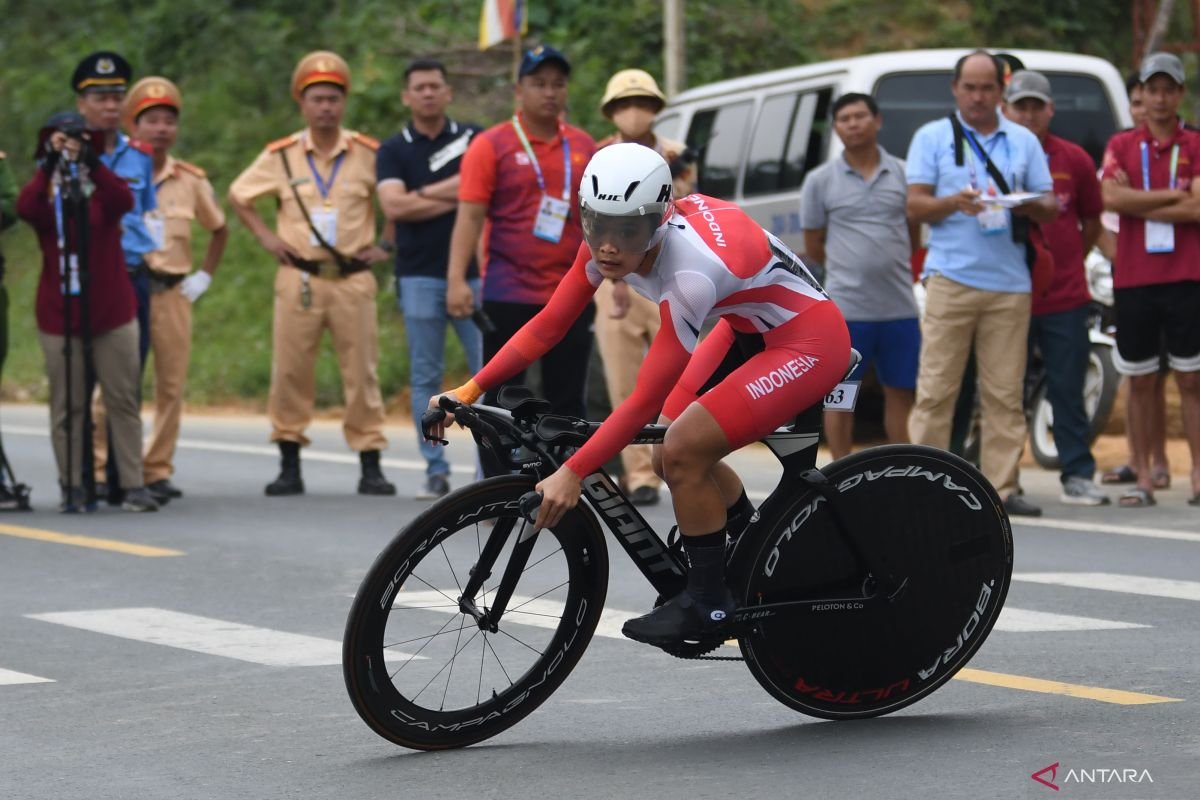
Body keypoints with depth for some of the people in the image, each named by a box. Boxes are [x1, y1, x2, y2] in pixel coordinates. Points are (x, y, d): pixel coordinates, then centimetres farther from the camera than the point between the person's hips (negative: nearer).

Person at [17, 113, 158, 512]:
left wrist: (93, 165, -31)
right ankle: (72, 487, 6)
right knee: (66, 406, 1)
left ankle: (133, 486, 3)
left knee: (123, 400, 0)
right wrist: (48, 166, -29)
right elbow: (25, 209, -19)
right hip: (58, 314, 0)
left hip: (112, 312, 0)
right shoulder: (43, 193, 5)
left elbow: (124, 202, -19)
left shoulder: (103, 186, 4)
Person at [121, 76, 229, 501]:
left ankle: (158, 470, 11)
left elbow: (219, 230, 21)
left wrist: (204, 276, 13)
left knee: (171, 385, 3)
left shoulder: (191, 180, 8)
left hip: (173, 292, 3)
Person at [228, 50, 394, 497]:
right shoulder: (280, 156, 4)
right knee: (290, 371, 1)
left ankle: (370, 465, 5)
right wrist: (265, 237, 8)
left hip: (353, 277, -1)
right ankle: (289, 466, 8)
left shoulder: (369, 154, 1)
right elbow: (238, 196, 17)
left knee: (361, 372, 0)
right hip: (299, 277, 1)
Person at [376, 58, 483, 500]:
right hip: (419, 276, 1)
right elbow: (393, 206, -8)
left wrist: (423, 194, -8)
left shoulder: (473, 138, 8)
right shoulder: (394, 150, 8)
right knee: (425, 377, 3)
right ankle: (435, 469, 9)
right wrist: (453, 199, -7)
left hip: (472, 273, 0)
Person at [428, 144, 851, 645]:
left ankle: (707, 604, 1)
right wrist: (469, 391, -14)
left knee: (682, 452, -17)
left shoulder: (690, 267, -36)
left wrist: (572, 474, -35)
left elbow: (647, 398, -34)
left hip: (808, 342, -8)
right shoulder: (608, 239, -15)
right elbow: (548, 324, -7)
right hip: (749, 328, 8)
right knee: (671, 456, 6)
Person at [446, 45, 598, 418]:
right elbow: (469, 216, -7)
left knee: (568, 402, 8)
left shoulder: (583, 146, 9)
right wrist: (457, 279, -16)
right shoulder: (491, 145, -2)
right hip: (508, 294, -4)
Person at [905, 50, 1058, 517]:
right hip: (950, 278, -2)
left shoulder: (1024, 142, 18)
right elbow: (915, 205, 4)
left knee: (1005, 392, 0)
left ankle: (1002, 486, 2)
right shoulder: (932, 137, 11)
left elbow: (1049, 207, 15)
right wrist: (953, 203, -16)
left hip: (1009, 282, 2)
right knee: (936, 387, -6)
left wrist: (1031, 206, -9)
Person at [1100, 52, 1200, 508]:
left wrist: (1139, 206, -7)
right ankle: (1143, 478, 9)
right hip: (1133, 279, 2)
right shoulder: (1122, 146, 10)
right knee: (1139, 382, 5)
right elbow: (1111, 198, -7)